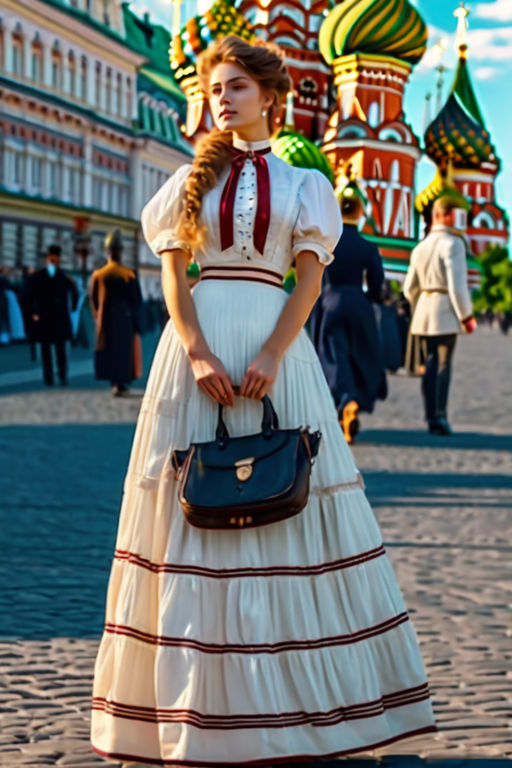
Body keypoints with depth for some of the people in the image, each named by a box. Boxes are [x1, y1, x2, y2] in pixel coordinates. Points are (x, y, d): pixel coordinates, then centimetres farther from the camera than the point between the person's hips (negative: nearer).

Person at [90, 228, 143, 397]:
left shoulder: (98, 275, -3)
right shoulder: (129, 275, -10)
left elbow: (94, 300, 5)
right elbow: (137, 300, -7)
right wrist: (137, 323, 1)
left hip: (106, 320, 3)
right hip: (125, 319, -3)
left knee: (108, 348, 12)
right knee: (124, 349, 4)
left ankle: (114, 382, 13)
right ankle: (120, 384, 0)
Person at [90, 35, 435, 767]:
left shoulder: (302, 181, 11)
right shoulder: (191, 178, 13)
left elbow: (310, 275, 1)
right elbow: (172, 274, 4)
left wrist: (272, 353, -14)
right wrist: (196, 350, -12)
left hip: (275, 345, -1)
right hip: (196, 344, 1)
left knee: (285, 508, -2)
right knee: (195, 508, -2)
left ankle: (287, 697, 7)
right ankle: (197, 702, 4)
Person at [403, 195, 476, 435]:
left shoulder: (421, 247, 14)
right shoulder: (452, 244, -9)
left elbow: (409, 287, 16)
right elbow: (457, 285, -15)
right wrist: (466, 316, -10)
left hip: (423, 309, 7)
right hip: (446, 311, -7)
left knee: (430, 364, 10)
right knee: (444, 364, -5)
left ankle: (431, 417, 10)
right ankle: (439, 416, -8)